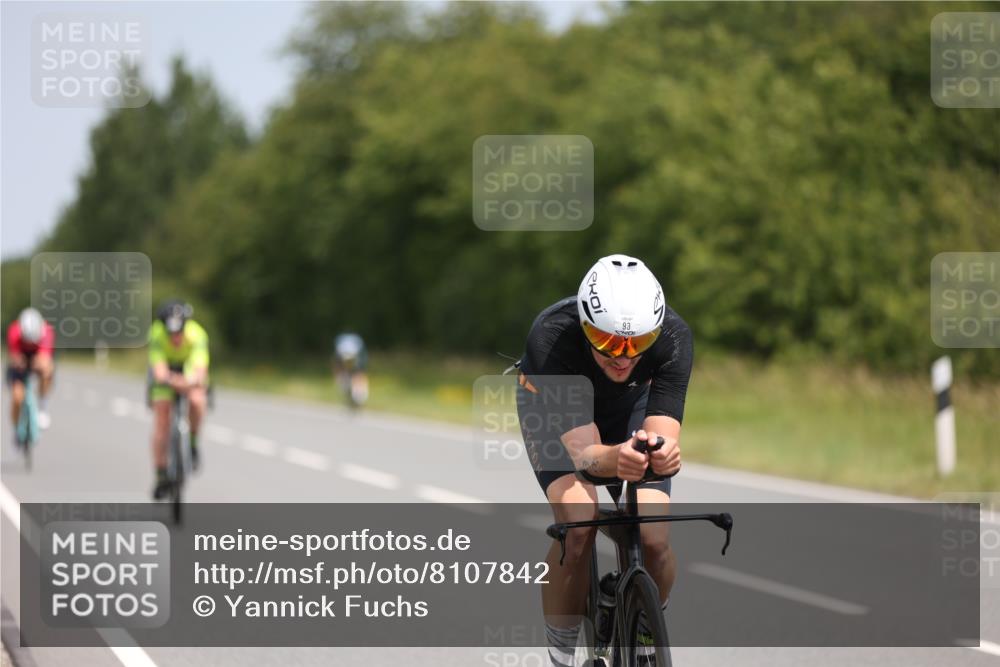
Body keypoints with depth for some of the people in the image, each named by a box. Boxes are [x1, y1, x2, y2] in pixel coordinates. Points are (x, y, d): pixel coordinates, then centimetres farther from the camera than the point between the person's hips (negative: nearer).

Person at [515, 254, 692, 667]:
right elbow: (582, 450, -43)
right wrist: (614, 459, -65)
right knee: (578, 525, -28)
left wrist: (664, 452, -63)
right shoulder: (550, 337, -40)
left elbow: (664, 432, -39)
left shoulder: (673, 337, -34)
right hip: (554, 409, -2)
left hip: (629, 407, 2)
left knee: (654, 539, -17)